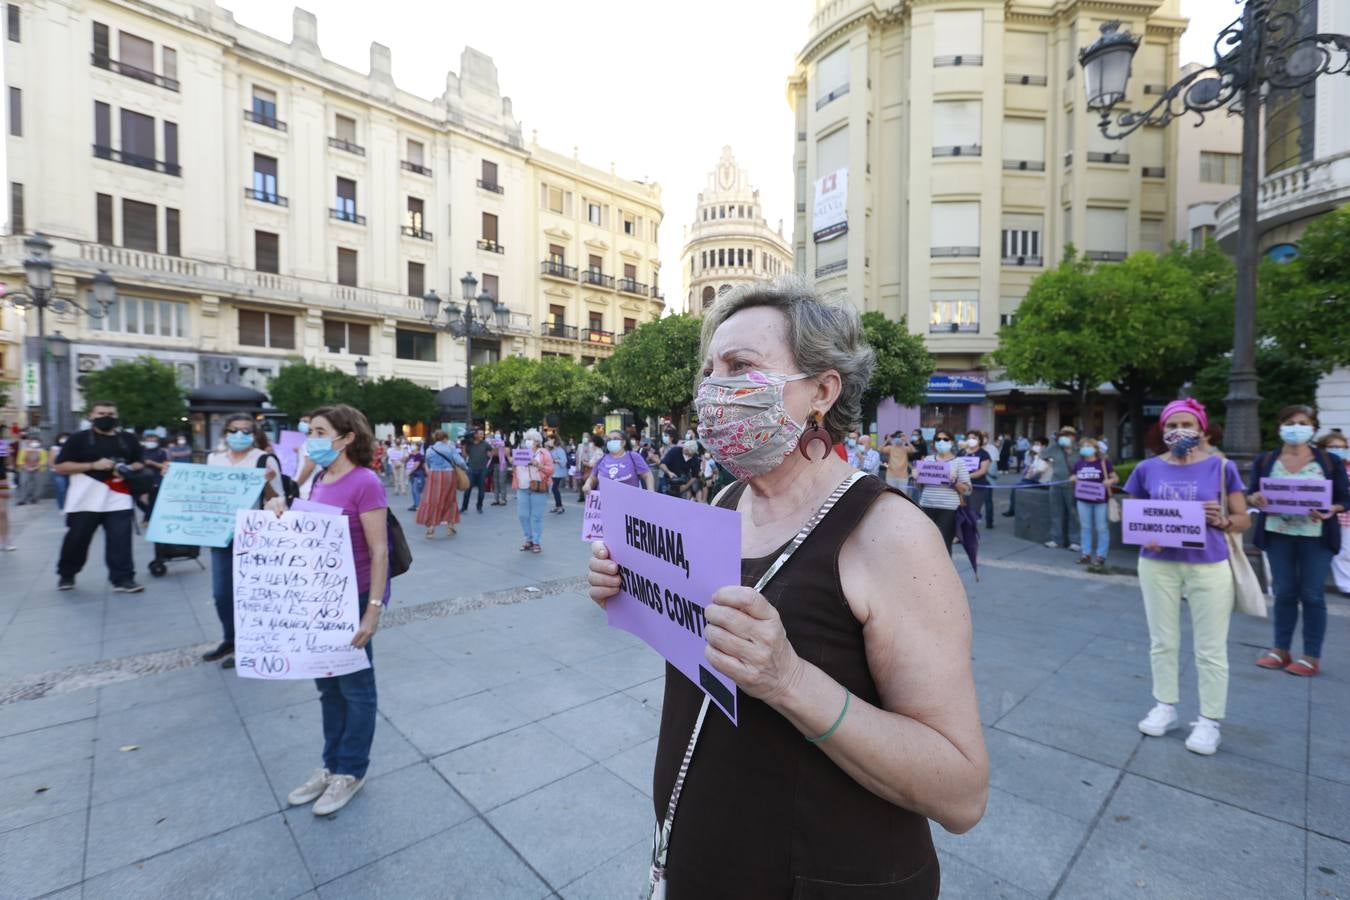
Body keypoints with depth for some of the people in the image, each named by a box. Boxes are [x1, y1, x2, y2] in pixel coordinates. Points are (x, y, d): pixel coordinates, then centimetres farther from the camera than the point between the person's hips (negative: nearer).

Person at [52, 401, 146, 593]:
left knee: (120, 540, -4)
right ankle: (66, 575, 33)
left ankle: (123, 579, -2)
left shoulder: (128, 439, 12)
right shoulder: (79, 438, 1)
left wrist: (129, 469, -4)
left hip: (118, 500, 1)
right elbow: (61, 467, -2)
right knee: (76, 540, 10)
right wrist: (93, 465, -14)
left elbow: (140, 464, 19)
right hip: (85, 500, -1)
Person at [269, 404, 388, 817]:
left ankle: (351, 771, 27)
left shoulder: (365, 483, -19)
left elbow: (379, 552, -20)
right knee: (327, 684, 19)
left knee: (355, 686, 9)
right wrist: (283, 512, -1)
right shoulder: (319, 480, 6)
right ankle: (332, 764, 36)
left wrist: (374, 610, -23)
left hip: (354, 597, -8)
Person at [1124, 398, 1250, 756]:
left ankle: (1209, 720, 21)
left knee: (1210, 649, 6)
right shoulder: (1147, 469, 2)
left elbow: (1244, 519, 3)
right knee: (1162, 642, 12)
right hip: (1158, 565, 2)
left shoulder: (1222, 467, -2)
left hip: (1209, 567, -1)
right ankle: (1165, 707, 28)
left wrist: (1222, 521, -18)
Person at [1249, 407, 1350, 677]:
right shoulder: (1265, 460, 4)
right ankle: (1281, 650, 17)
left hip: (1316, 536, -1)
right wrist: (1256, 499, -16)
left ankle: (1312, 656, 13)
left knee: (1312, 595, 3)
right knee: (1284, 592, 7)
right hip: (1278, 534, 1)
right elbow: (1254, 494, 6)